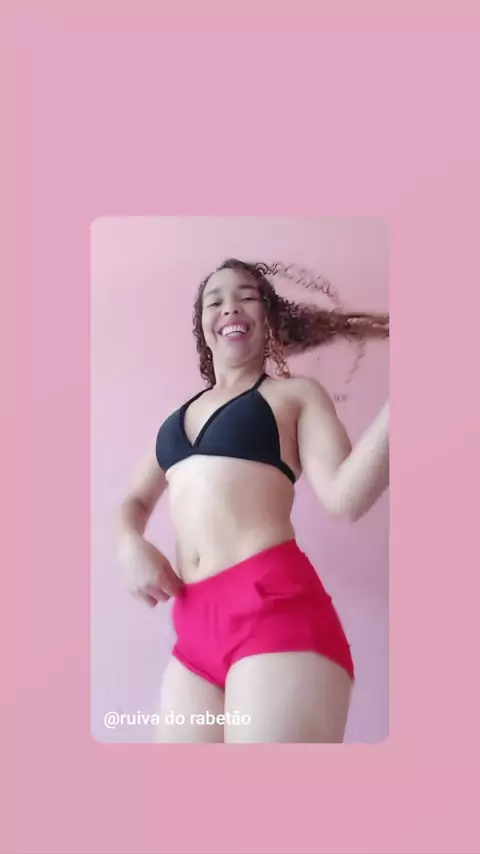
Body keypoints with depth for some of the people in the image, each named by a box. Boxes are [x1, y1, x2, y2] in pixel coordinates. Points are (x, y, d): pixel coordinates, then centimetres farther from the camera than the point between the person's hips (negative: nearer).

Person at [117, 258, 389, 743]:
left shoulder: (295, 393, 7)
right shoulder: (180, 415, 23)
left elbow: (345, 497, -8)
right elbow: (136, 500, 29)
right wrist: (130, 545, 6)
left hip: (275, 605, -5)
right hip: (194, 625, 6)